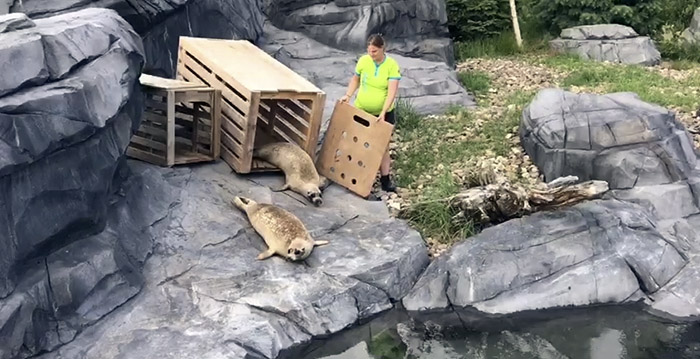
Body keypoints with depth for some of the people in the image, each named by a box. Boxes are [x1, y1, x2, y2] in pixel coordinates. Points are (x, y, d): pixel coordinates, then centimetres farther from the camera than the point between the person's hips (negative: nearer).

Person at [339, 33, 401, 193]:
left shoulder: (392, 65, -16)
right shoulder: (363, 60, -7)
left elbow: (392, 91, -21)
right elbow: (355, 79, 9)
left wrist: (383, 112, -30)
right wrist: (348, 95, -6)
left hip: (383, 113, -2)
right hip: (361, 111, 2)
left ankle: (385, 179, 14)